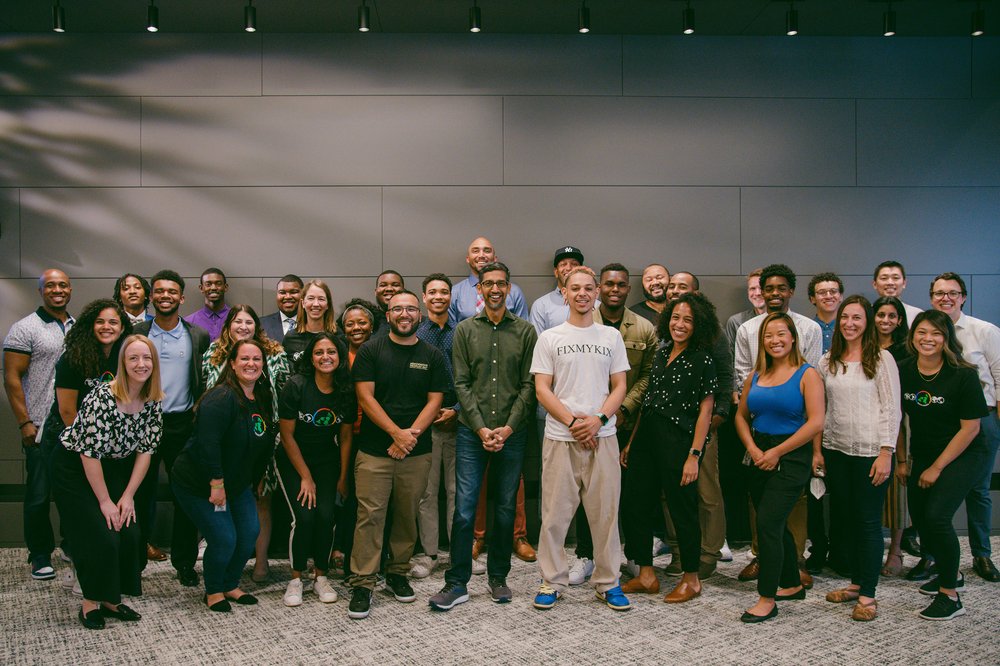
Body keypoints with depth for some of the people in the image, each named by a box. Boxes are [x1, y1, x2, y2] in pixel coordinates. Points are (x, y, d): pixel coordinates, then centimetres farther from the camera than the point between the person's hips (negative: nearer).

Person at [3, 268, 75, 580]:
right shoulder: (25, 329, -4)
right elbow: (12, 378, -7)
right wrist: (25, 423, -13)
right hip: (42, 428, -5)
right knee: (39, 494, 3)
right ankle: (40, 555, 17)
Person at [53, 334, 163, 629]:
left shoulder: (153, 402, -9)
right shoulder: (102, 397, -27)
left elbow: (145, 450, -2)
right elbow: (90, 453, -25)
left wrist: (128, 496, -6)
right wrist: (105, 502, -19)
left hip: (113, 469, 6)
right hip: (74, 468, -6)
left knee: (130, 536, -1)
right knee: (101, 538, -9)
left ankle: (111, 599, 18)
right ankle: (91, 603, 11)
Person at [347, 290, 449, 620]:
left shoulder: (432, 355, 8)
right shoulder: (371, 350, 2)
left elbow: (434, 401, 3)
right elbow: (365, 397, -5)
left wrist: (412, 434, -12)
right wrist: (396, 433, -14)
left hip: (416, 452, 2)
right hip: (374, 451, -2)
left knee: (407, 515, 10)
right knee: (370, 515, -4)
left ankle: (398, 572, 26)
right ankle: (362, 584, 4)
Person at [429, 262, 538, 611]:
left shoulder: (525, 331, 3)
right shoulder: (465, 330, 4)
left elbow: (529, 385, 0)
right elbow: (462, 383, 0)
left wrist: (508, 428, -9)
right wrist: (481, 428, -9)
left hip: (512, 433, 1)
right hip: (472, 432, 0)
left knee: (505, 508, 9)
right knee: (465, 508, -2)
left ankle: (498, 577, 24)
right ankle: (457, 583, 9)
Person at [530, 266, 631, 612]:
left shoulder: (611, 337, 10)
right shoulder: (549, 338, 4)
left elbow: (619, 387, 7)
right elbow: (542, 389, -1)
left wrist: (598, 419, -10)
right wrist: (573, 421, -12)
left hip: (602, 437, 2)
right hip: (560, 438, -1)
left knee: (605, 512, 6)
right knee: (555, 513, 3)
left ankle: (608, 582, 19)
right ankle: (552, 581, 17)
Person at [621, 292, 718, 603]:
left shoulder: (702, 359, -7)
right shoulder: (661, 353, 12)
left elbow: (705, 410, -10)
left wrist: (694, 455, -15)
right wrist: (633, 442, 13)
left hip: (678, 440, -7)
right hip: (647, 437, 7)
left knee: (682, 509, 5)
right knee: (637, 505, 9)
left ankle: (691, 579, 22)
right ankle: (646, 575, 23)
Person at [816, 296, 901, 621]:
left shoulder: (881, 358, -4)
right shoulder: (828, 361, 9)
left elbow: (892, 408, -7)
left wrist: (886, 453, -12)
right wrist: (817, 449, 9)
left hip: (870, 452, -5)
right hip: (836, 450, 5)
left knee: (869, 521, 0)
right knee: (845, 517, 11)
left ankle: (867, 594, 9)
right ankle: (856, 582, 25)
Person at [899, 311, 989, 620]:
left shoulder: (963, 375, -16)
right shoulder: (903, 372, -4)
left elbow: (970, 427, -14)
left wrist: (937, 468, -12)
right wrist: (905, 460, 8)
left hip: (963, 456, -5)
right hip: (922, 457, 6)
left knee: (936, 515, -20)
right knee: (920, 519, 10)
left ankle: (950, 596, -5)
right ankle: (950, 574, 38)